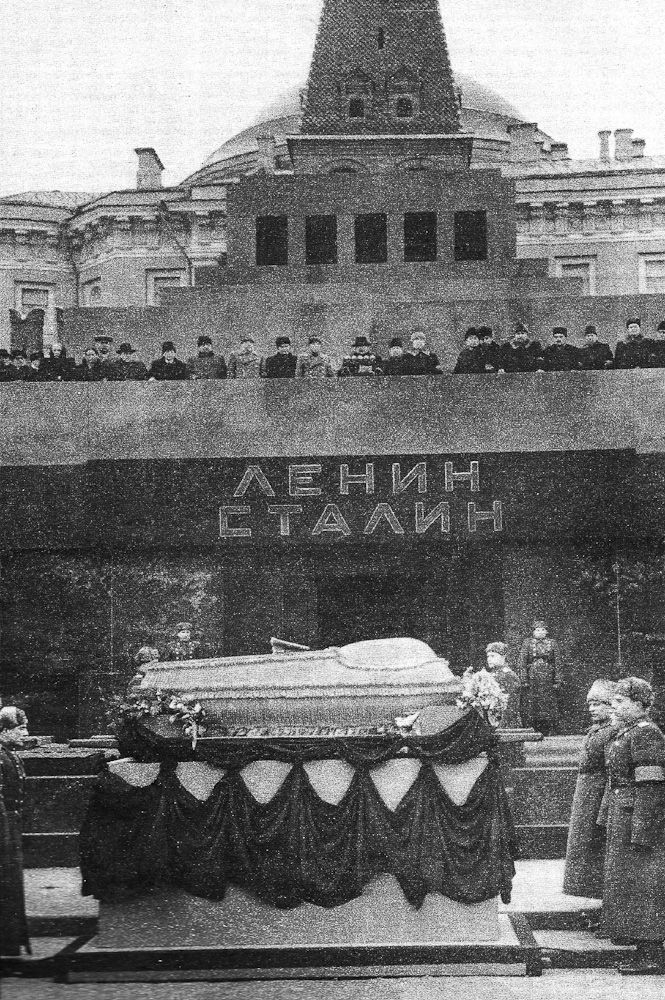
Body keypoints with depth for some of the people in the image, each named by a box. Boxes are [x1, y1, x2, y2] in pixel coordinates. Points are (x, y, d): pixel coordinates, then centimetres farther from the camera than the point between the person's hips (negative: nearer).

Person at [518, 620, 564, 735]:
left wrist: (557, 681, 1)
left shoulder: (552, 644, 11)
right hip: (531, 679, -1)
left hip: (548, 680, 1)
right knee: (530, 705, -4)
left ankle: (548, 733, 2)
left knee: (548, 706, -2)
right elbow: (522, 663, 2)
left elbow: (557, 663, 9)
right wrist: (524, 681, -6)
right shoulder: (527, 643, 7)